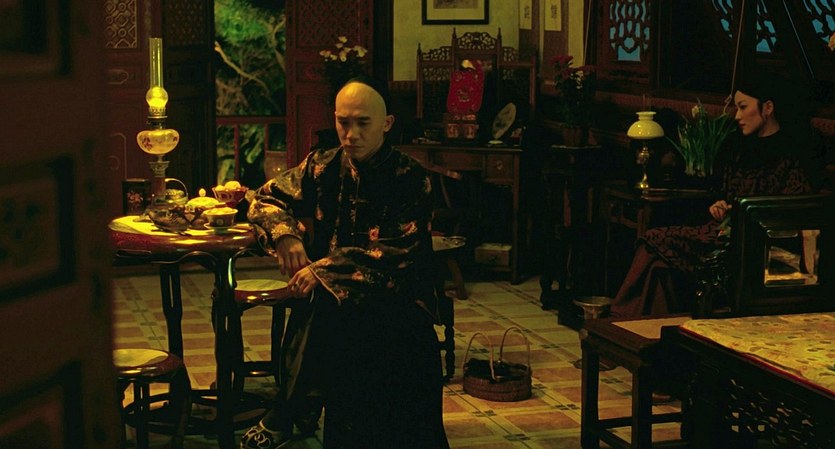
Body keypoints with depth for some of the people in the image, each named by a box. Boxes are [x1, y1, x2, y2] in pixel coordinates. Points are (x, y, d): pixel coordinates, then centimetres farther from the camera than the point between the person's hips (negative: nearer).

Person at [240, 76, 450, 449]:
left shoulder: (410, 179, -5)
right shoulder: (323, 167, 9)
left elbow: (395, 254, -15)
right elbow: (266, 199, 15)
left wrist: (325, 270, -23)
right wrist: (284, 233, -8)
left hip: (395, 298, -3)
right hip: (331, 297, 3)